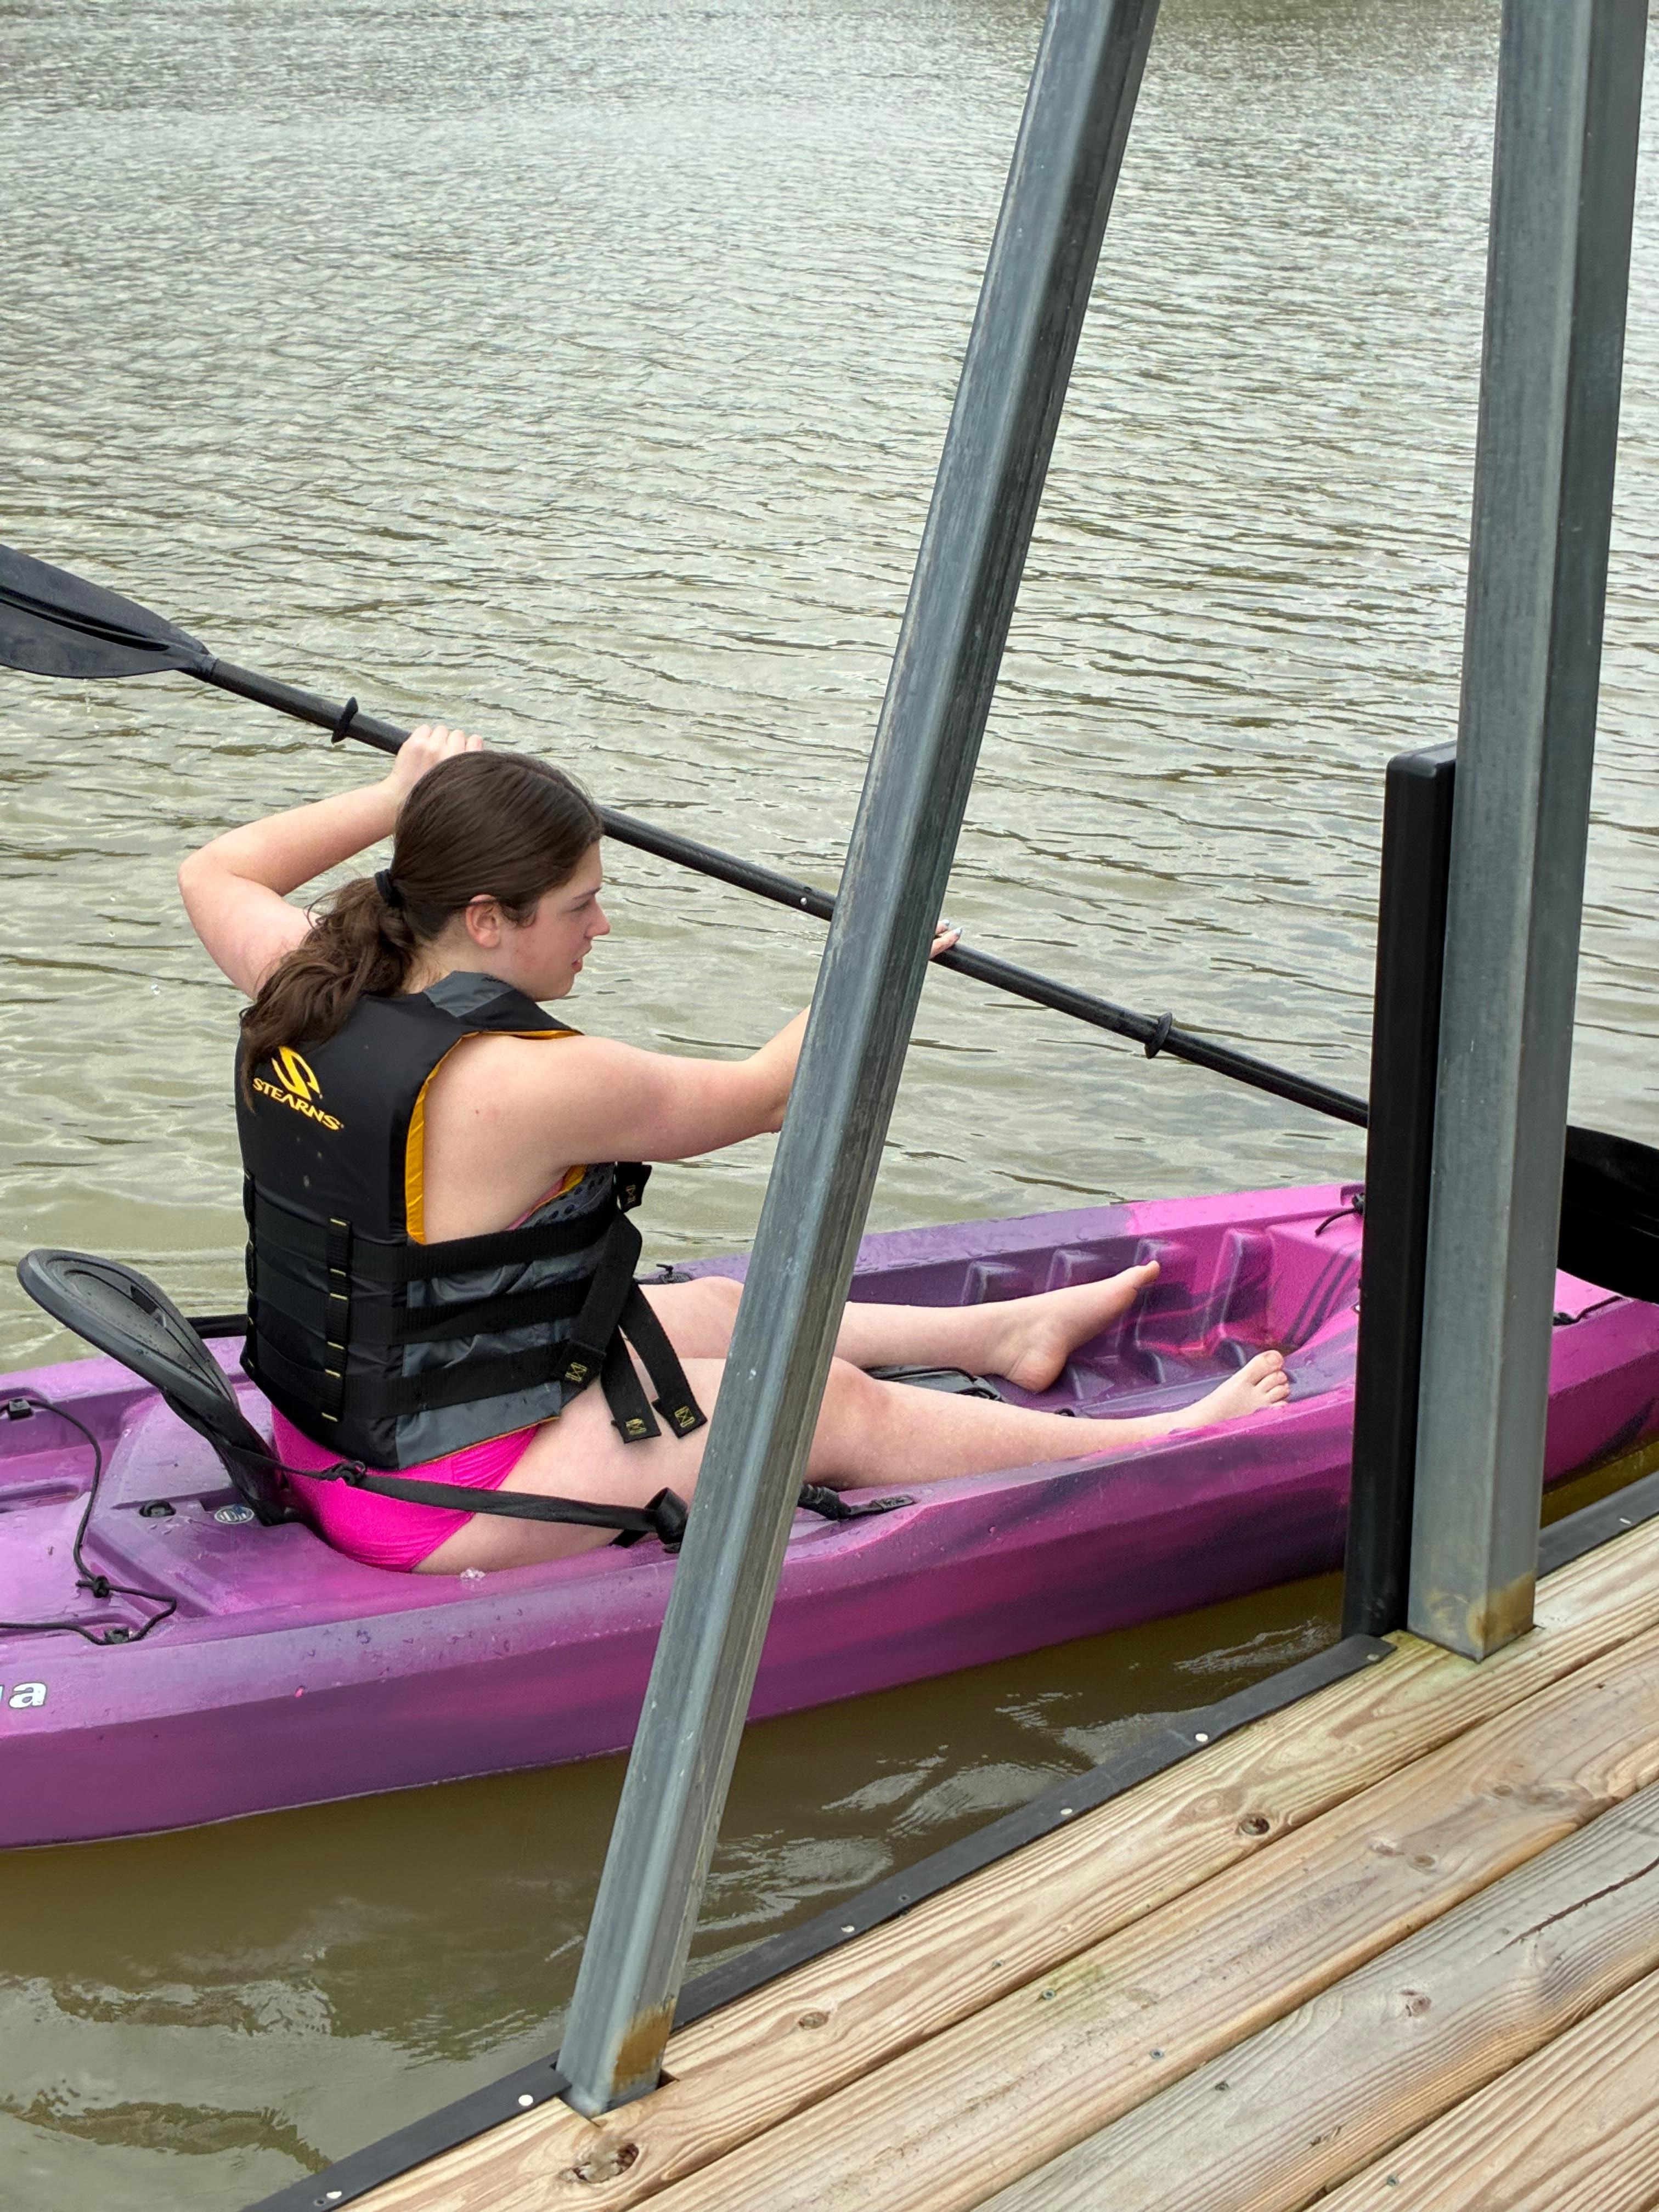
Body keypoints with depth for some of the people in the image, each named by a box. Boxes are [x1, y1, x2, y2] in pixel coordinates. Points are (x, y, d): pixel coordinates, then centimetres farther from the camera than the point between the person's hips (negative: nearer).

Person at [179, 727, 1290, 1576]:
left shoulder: (303, 990, -7)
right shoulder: (535, 1082, -29)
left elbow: (216, 874, 17)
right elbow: (762, 1094, -12)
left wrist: (396, 798, 22)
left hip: (325, 1422, 9)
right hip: (444, 1495, -9)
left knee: (718, 1307, 23)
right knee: (838, 1407, 4)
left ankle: (1011, 1330, 42)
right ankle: (1164, 1448, 19)